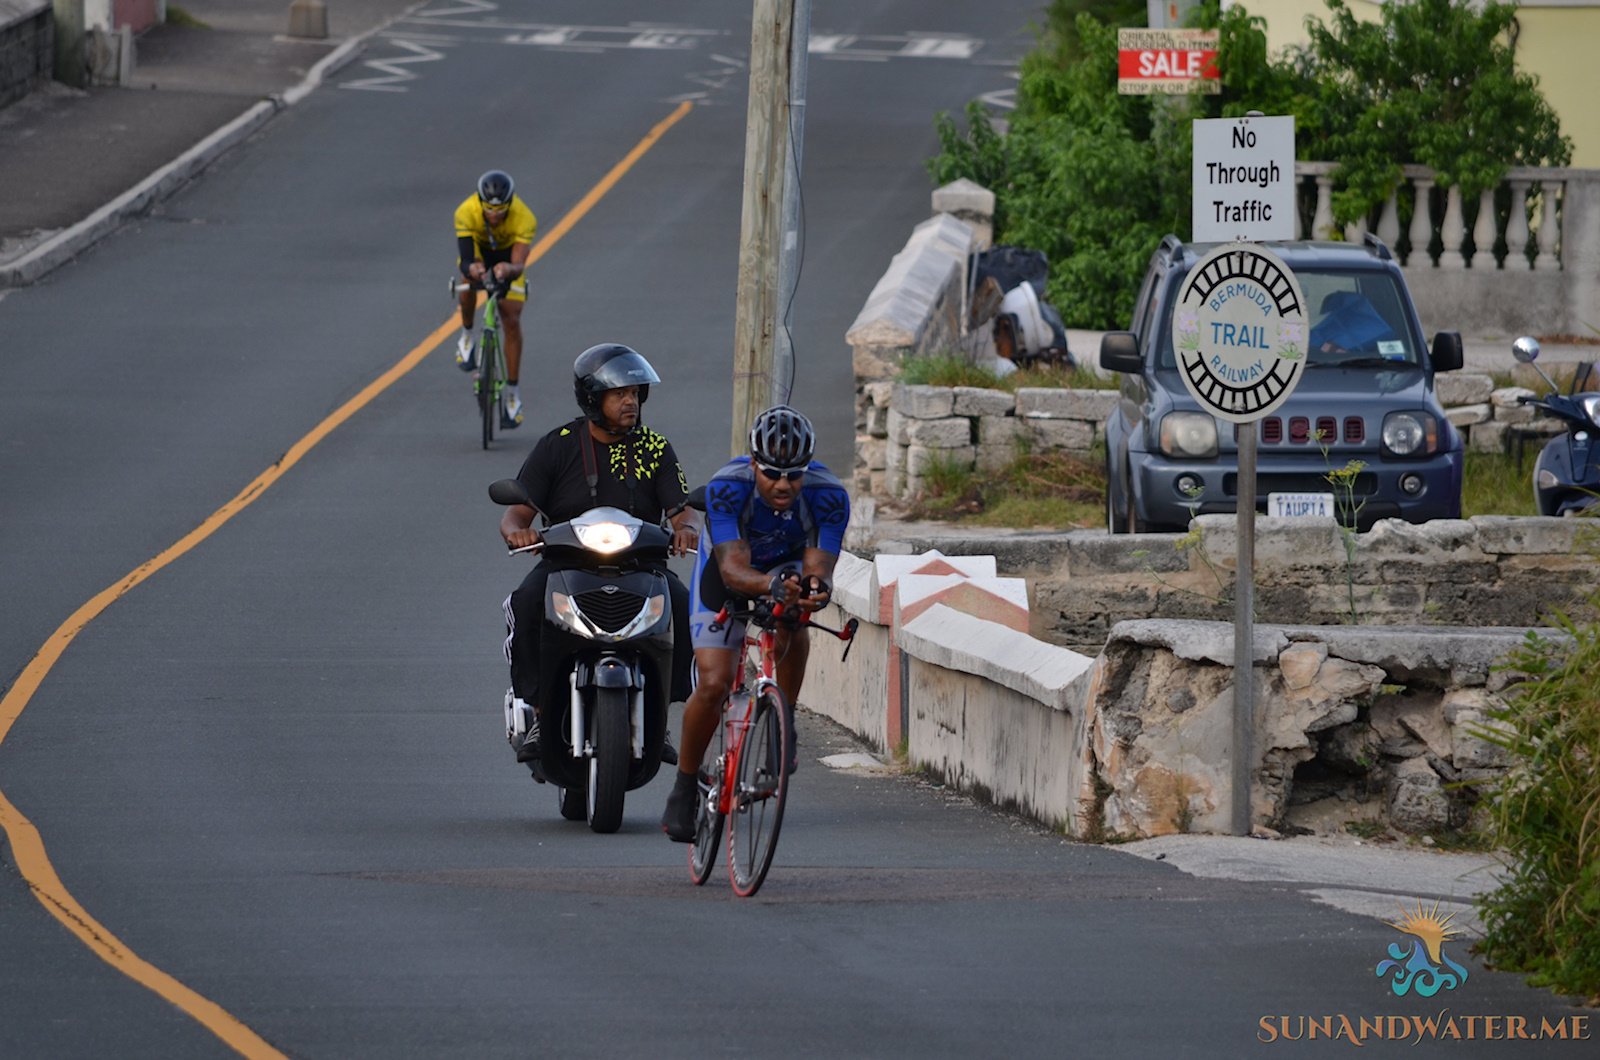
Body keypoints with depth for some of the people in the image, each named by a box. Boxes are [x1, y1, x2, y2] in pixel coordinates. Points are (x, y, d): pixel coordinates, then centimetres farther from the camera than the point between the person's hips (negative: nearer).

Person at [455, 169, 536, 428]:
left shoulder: (524, 218, -37)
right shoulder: (466, 212, -37)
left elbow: (519, 265, -45)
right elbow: (464, 260, -41)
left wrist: (510, 270, -69)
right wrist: (471, 268, -65)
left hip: (508, 255, -1)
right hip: (478, 248, 1)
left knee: (512, 321, -9)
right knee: (472, 279, -34)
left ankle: (513, 394, 1)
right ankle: (466, 337, -7)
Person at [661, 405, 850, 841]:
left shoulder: (828, 497, -33)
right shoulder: (726, 489, -38)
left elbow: (819, 568, -39)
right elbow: (733, 571, -45)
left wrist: (815, 588, -63)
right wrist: (771, 585, -66)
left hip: (788, 563, 1)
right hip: (728, 565, -1)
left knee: (792, 616, -34)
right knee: (713, 684, -15)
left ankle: (783, 725, -11)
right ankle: (684, 787, 7)